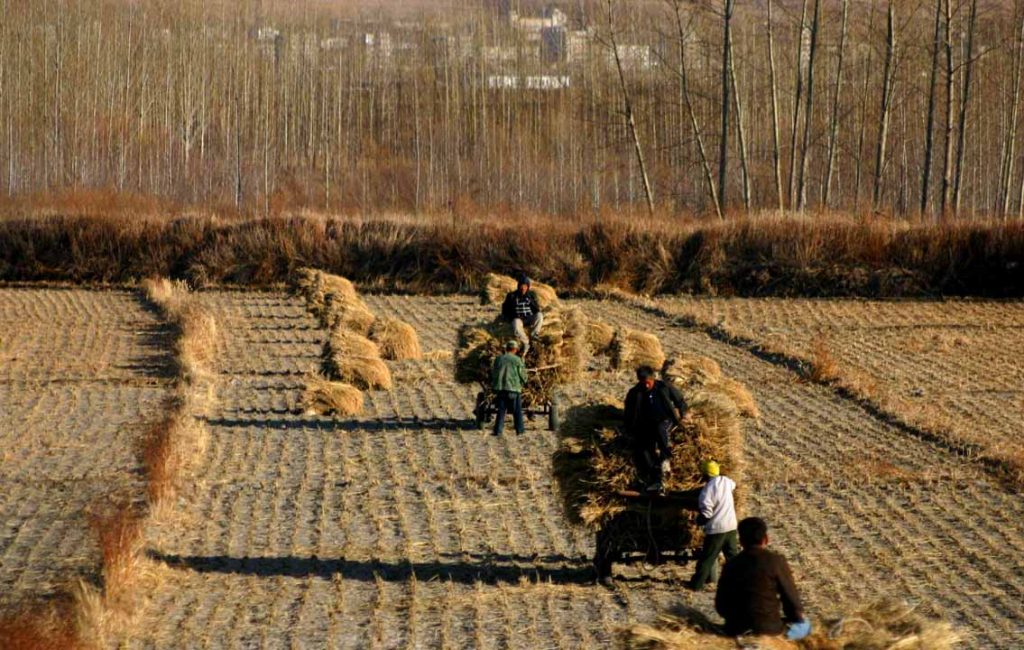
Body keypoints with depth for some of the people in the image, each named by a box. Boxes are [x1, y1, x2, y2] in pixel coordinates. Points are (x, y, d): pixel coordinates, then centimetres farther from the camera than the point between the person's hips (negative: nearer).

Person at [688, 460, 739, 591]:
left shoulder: (707, 490, -18)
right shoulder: (726, 481, 0)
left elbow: (706, 513, -19)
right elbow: (733, 485, 26)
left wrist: (698, 520, 2)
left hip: (716, 529, -6)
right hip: (731, 526, 6)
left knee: (707, 557, 0)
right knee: (733, 555, 16)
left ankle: (697, 584, 2)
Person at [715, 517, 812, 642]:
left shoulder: (731, 565, 3)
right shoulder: (776, 561, -10)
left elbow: (721, 606, 7)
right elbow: (791, 598, -5)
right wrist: (798, 615, 16)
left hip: (735, 631, 5)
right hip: (768, 629, -5)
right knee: (803, 625, 24)